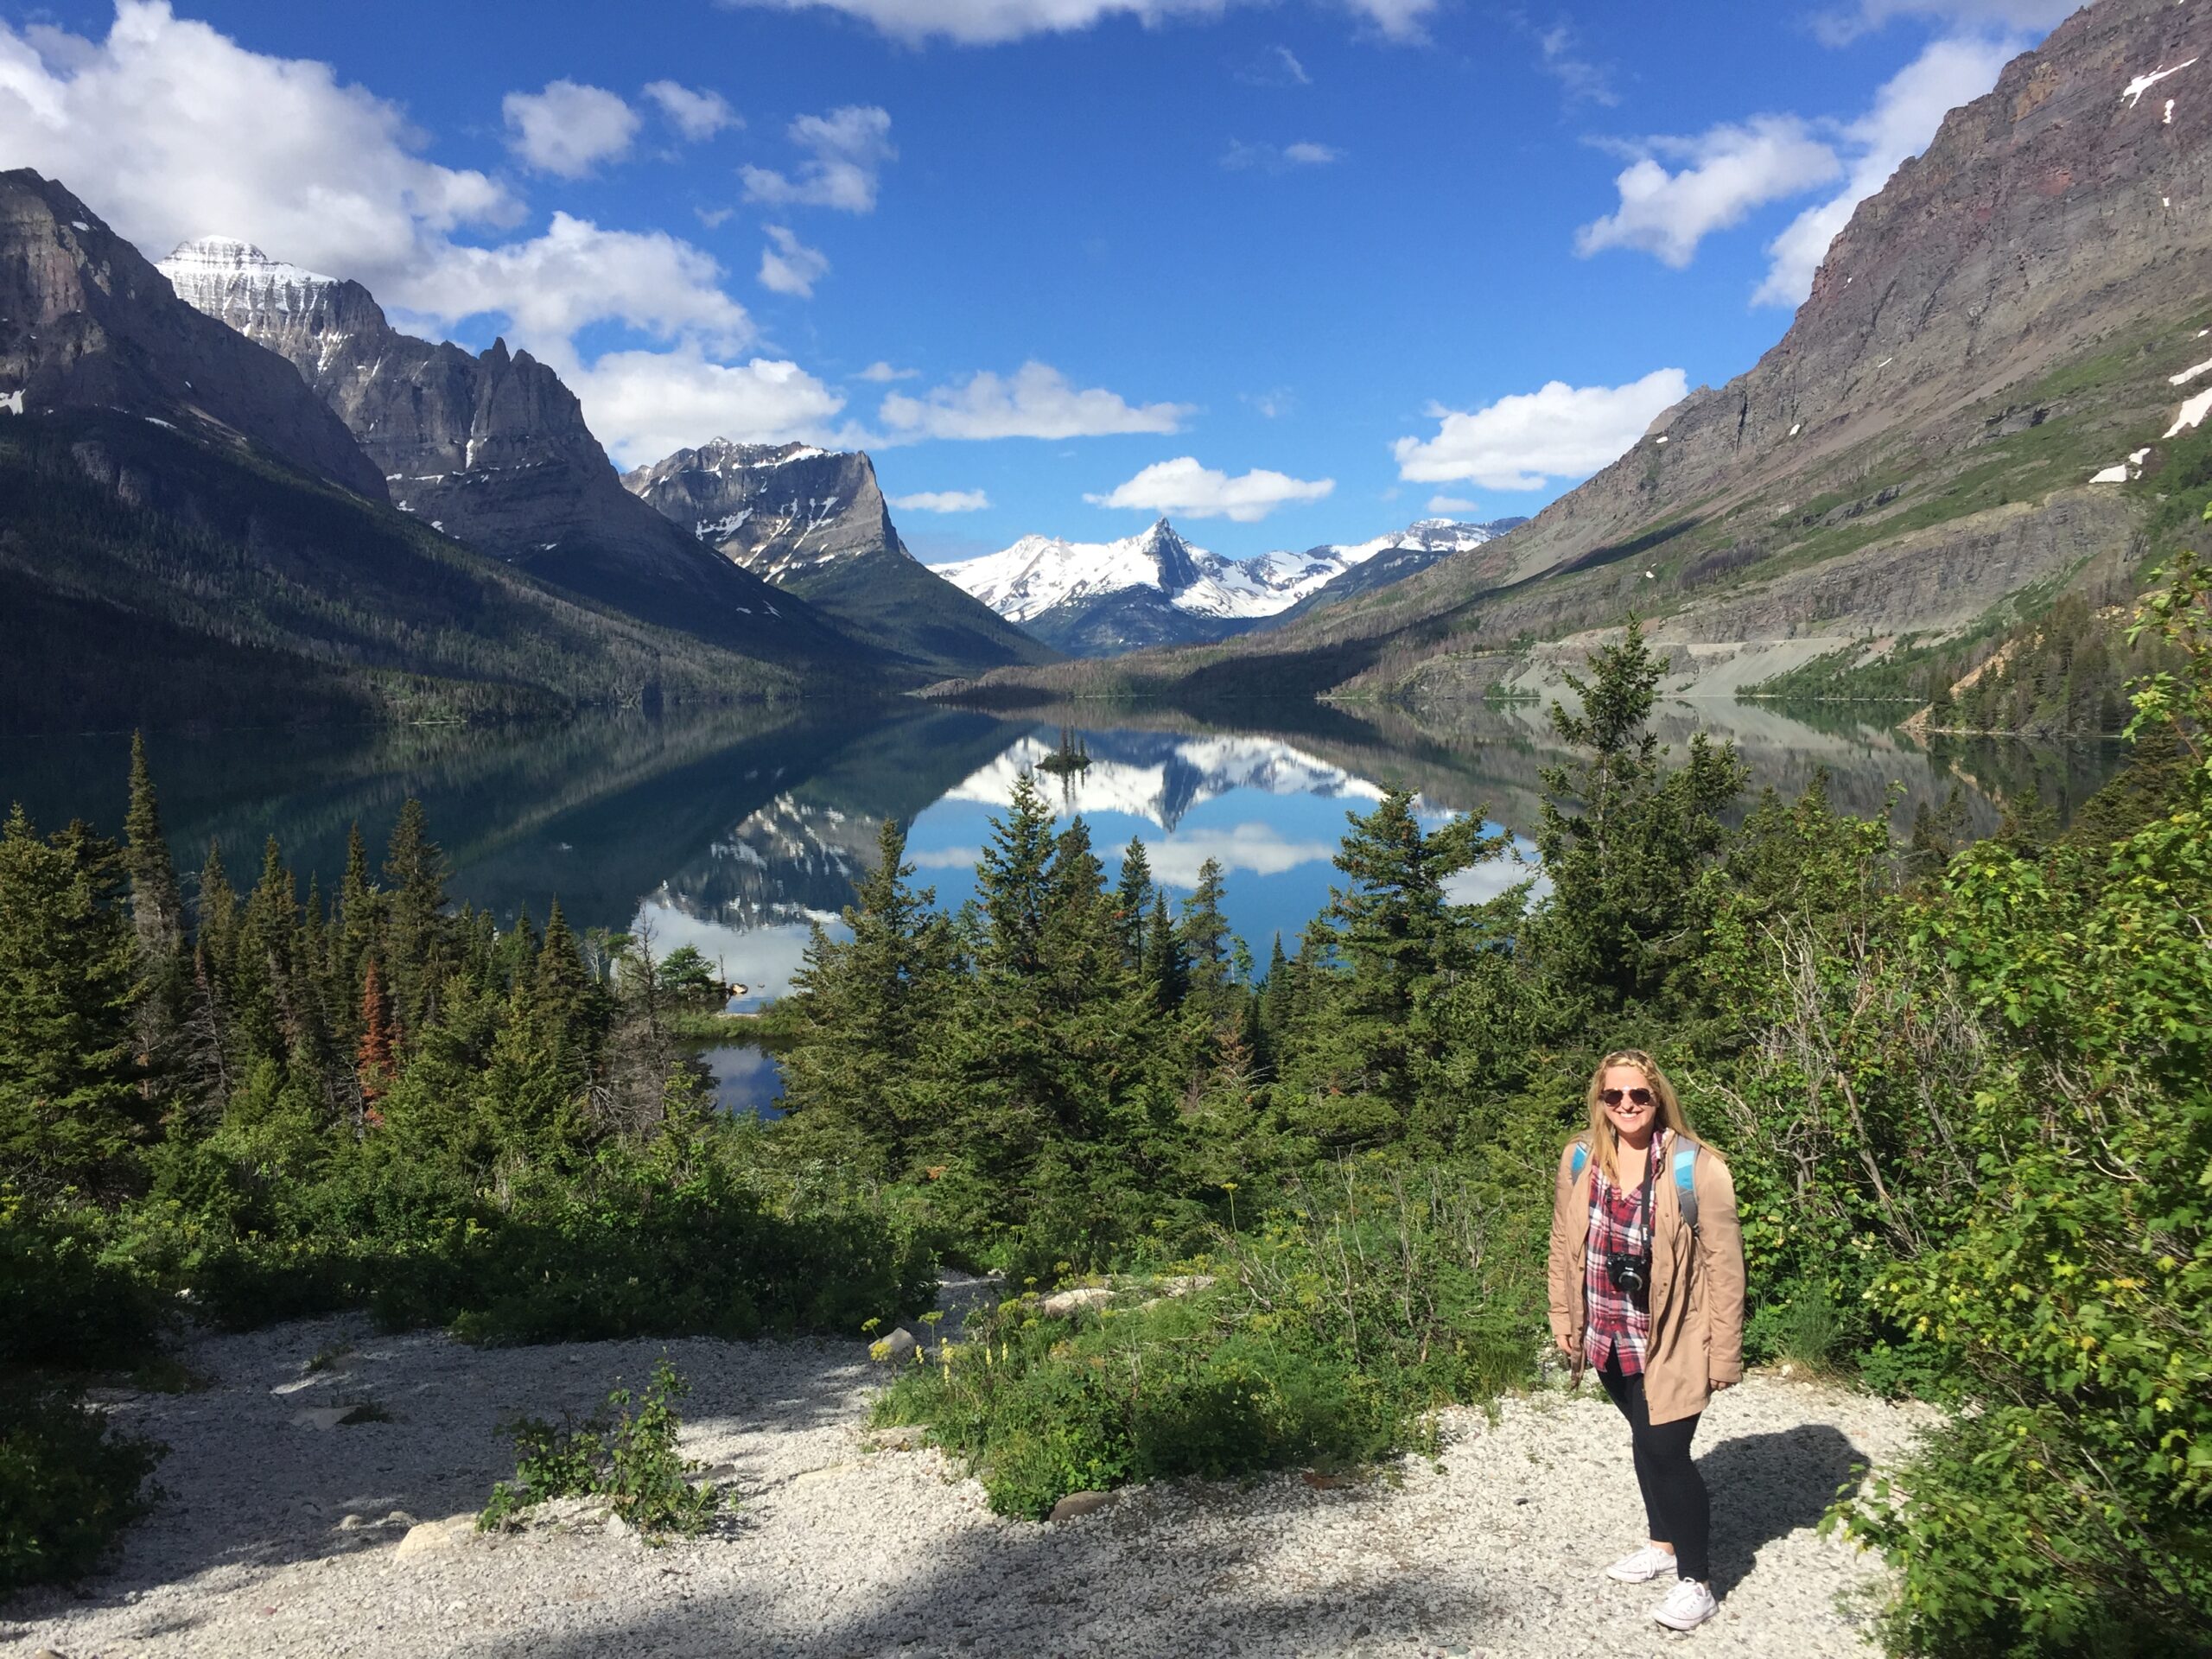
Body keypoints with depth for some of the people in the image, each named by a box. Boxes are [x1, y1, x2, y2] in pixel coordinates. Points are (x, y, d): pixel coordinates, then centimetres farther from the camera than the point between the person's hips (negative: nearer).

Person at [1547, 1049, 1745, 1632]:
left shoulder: (1696, 1168, -17)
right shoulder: (1580, 1159, -3)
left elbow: (1723, 1264, -13)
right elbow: (1564, 1247, 6)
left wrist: (1724, 1352, -12)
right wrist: (1566, 1326, 9)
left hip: (1671, 1341, -5)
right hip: (1611, 1339, 5)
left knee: (1664, 1451, -5)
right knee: (1645, 1442, 21)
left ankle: (1697, 1579, 14)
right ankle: (1663, 1543, 42)